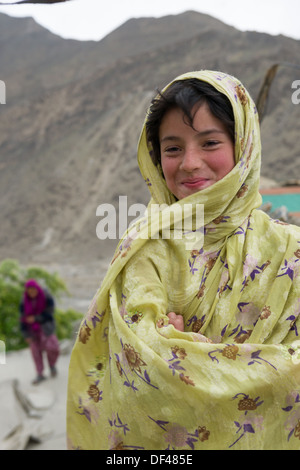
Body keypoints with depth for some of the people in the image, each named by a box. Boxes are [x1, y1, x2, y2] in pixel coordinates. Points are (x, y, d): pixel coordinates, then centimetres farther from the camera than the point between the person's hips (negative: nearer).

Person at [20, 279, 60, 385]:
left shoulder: (47, 297, -12)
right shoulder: (24, 302, -7)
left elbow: (49, 313, -12)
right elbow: (23, 318, -4)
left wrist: (35, 318, -19)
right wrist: (26, 335, -6)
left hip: (45, 326, -2)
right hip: (32, 329, 2)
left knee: (52, 348, -17)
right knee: (36, 351, 2)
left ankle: (52, 364, 14)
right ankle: (40, 374, 16)